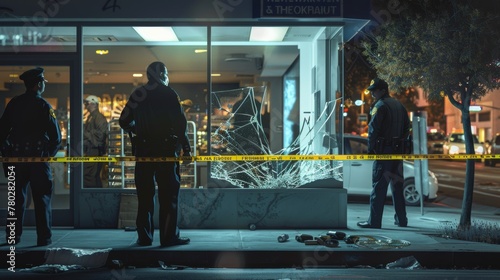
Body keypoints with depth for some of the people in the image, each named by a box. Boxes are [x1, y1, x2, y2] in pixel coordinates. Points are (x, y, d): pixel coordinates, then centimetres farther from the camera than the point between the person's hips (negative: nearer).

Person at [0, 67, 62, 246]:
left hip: (16, 157, 4)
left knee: (17, 198, 12)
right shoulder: (43, 106, -9)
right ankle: (44, 238, 3)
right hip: (38, 157, -4)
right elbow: (56, 136, -11)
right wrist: (49, 154, 5)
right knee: (42, 198, 3)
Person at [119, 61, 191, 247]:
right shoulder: (168, 94, -4)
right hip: (165, 150, -4)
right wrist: (186, 149, -6)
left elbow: (124, 122, 11)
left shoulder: (137, 95, 9)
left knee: (144, 195, 8)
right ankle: (169, 236, 0)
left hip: (143, 151, 4)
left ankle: (144, 237, 11)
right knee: (169, 194, 0)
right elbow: (180, 123, -10)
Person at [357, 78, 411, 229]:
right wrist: (401, 144, 19)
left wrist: (370, 148, -10)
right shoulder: (399, 105, 16)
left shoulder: (380, 106, -10)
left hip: (383, 150, -8)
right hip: (398, 150, 8)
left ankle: (374, 221, -8)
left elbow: (373, 129, -16)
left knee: (379, 186, -7)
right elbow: (407, 127, 19)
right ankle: (401, 219, 20)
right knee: (397, 185, 15)